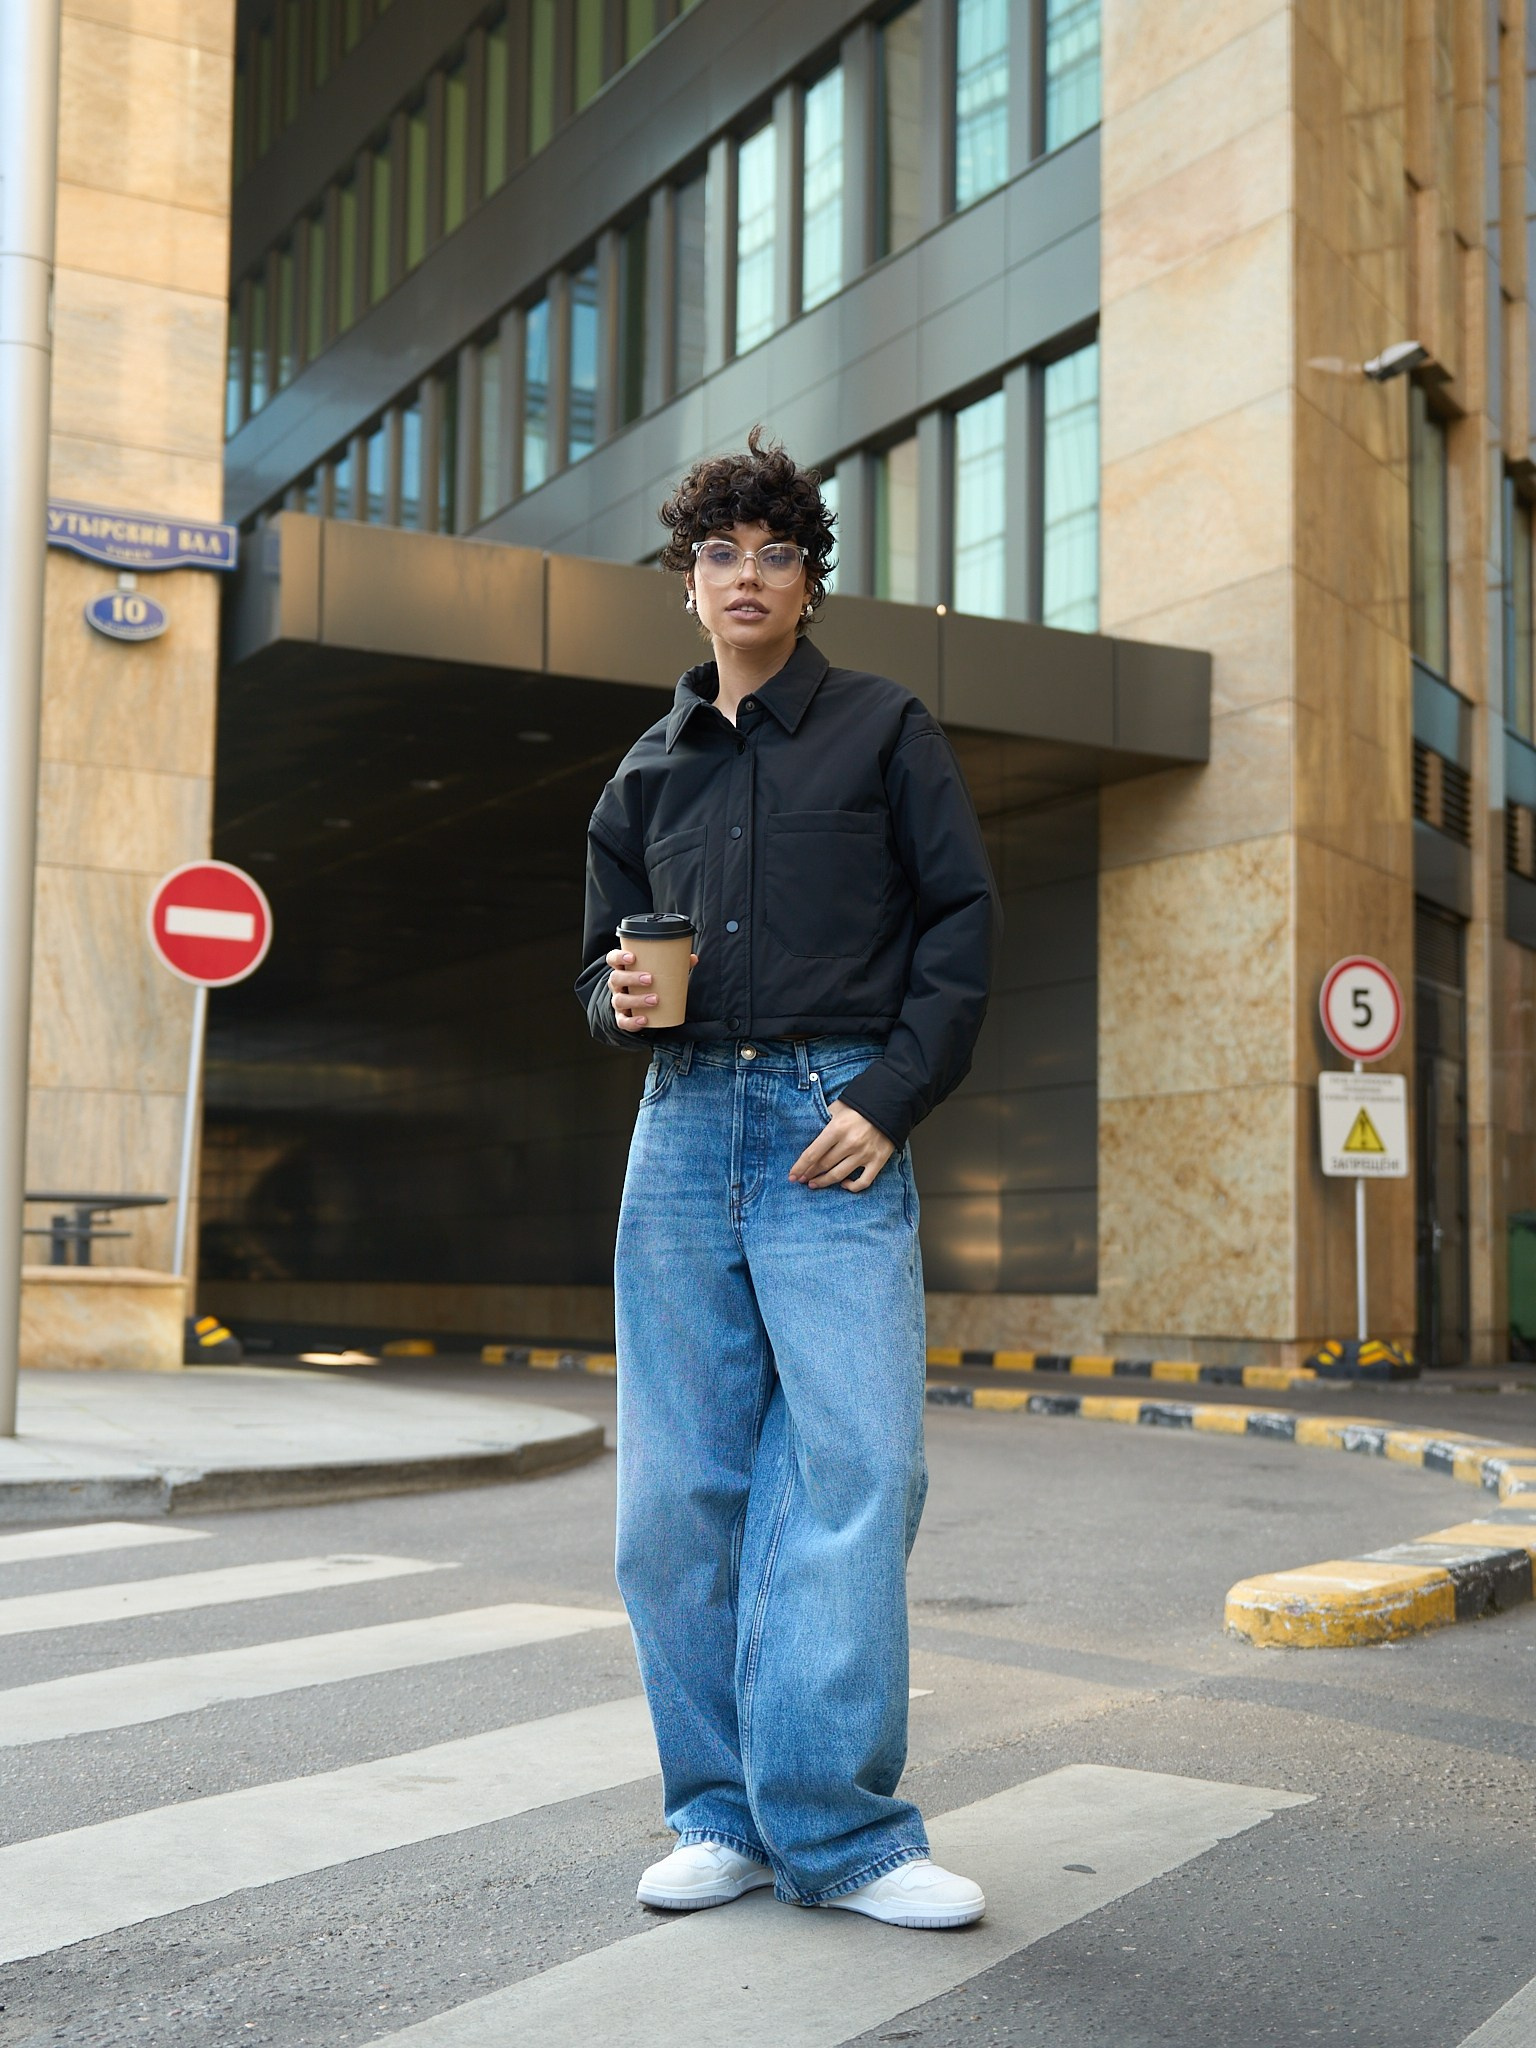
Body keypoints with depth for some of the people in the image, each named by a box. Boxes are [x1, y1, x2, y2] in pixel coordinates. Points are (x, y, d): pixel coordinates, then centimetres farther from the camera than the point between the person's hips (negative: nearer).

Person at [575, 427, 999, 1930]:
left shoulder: (884, 730, 9)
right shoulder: (650, 773, 20)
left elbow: (962, 925, 3)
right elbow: (602, 954, 24)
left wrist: (889, 1097, -9)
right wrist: (618, 1001, -1)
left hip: (837, 1128, -4)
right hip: (685, 1126, 4)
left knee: (857, 1464, -12)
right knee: (678, 1483, 2)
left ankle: (832, 1826, -3)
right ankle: (724, 1811, 13)